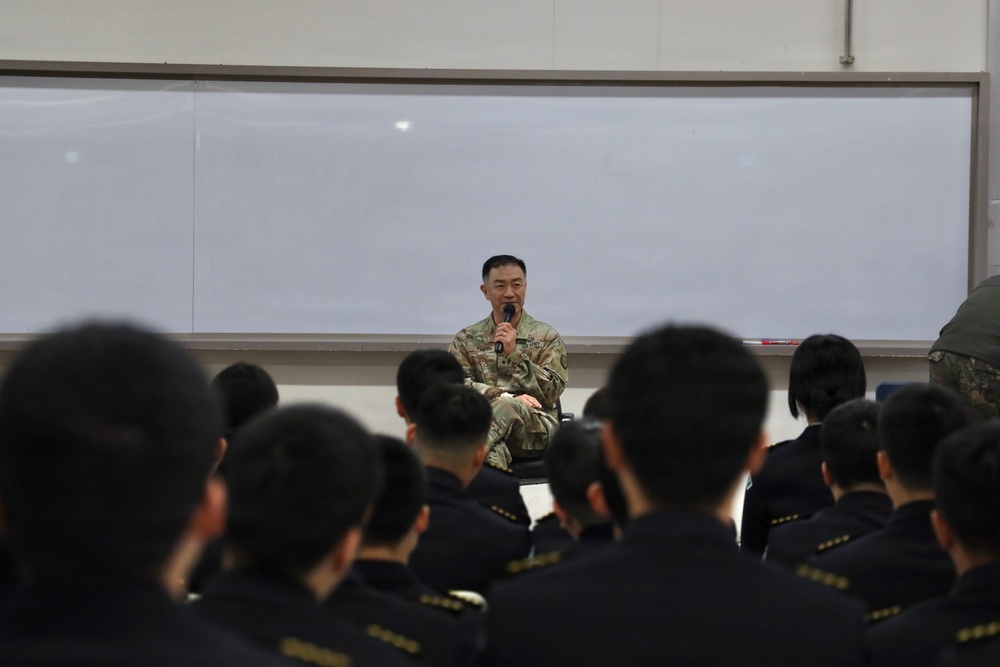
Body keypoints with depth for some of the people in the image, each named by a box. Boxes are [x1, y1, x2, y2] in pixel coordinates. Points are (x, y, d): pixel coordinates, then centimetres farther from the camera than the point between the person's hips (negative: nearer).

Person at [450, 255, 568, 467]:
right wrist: (509, 397, -14)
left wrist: (514, 354, -11)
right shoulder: (466, 340, 16)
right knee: (493, 450, -40)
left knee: (505, 407, -39)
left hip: (535, 428, -1)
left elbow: (551, 392, 2)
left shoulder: (547, 337, 13)